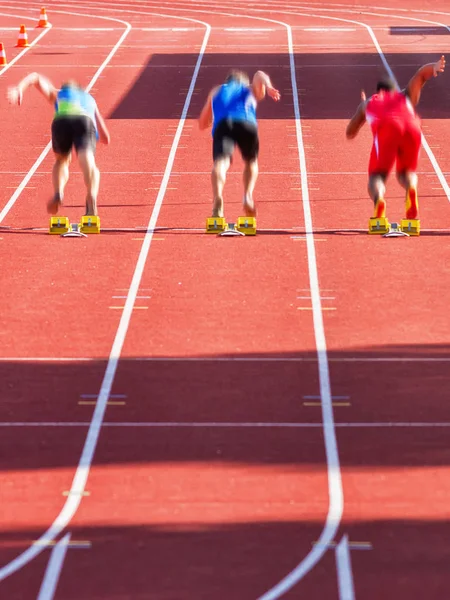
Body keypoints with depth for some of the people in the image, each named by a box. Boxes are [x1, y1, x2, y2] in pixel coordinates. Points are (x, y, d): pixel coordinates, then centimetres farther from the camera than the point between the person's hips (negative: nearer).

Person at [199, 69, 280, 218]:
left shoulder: (217, 91, 40)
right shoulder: (251, 90, 37)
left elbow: (202, 124, 42)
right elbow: (259, 76, 13)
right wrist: (268, 87, -7)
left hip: (222, 125, 0)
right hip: (246, 123, 0)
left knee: (221, 163, -22)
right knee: (251, 162, 27)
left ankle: (218, 198, -50)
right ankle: (248, 196, 5)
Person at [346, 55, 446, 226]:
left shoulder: (368, 103, 39)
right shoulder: (405, 96, 41)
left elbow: (350, 134, 45)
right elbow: (422, 73, 25)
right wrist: (435, 67, 3)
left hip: (386, 128, -2)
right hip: (411, 127, 2)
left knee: (377, 176, 1)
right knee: (407, 172, 23)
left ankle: (378, 199, -38)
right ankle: (411, 187, -17)